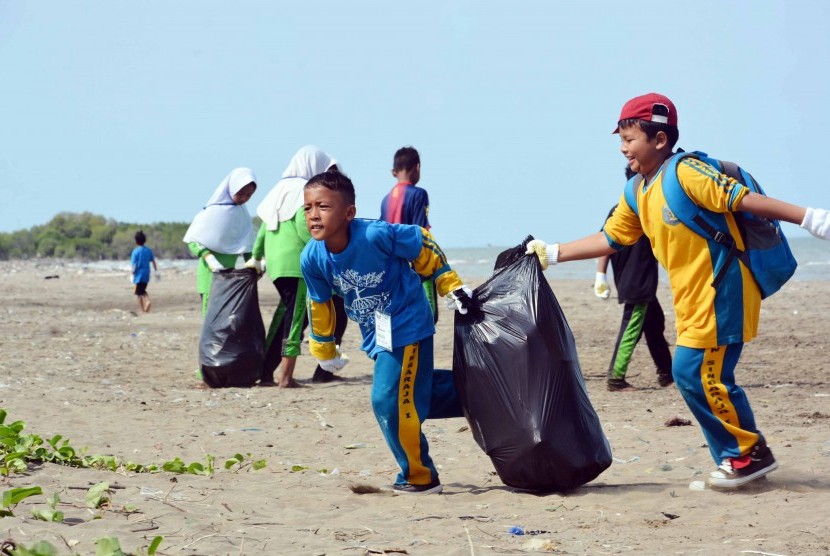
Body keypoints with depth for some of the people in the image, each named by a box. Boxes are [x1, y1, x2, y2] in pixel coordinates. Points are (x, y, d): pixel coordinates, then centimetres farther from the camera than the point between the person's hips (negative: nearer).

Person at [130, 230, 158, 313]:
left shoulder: (136, 251, -12)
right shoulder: (149, 250, 3)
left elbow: (134, 265, -12)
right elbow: (153, 261, 7)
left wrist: (132, 274, -6)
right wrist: (157, 272, 13)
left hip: (139, 274, -5)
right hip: (147, 274, 5)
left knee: (139, 292, 4)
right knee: (143, 291, 20)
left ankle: (142, 309, 4)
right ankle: (148, 301, -5)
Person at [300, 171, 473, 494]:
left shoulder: (376, 235, -30)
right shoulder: (312, 258, -14)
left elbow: (423, 244, -14)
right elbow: (319, 303, 5)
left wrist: (452, 287, -8)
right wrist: (324, 349, 15)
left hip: (407, 326, -7)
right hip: (376, 335, 7)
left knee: (389, 400, -11)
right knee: (414, 393, 17)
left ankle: (420, 477, 7)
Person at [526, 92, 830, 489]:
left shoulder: (686, 173, -15)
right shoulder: (637, 193, 11)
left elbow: (744, 199, -19)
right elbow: (609, 239, 20)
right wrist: (551, 254, 18)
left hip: (720, 292, -9)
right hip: (693, 300, 9)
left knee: (696, 374, -11)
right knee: (693, 375, 7)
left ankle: (750, 453, 1)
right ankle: (736, 458, 15)